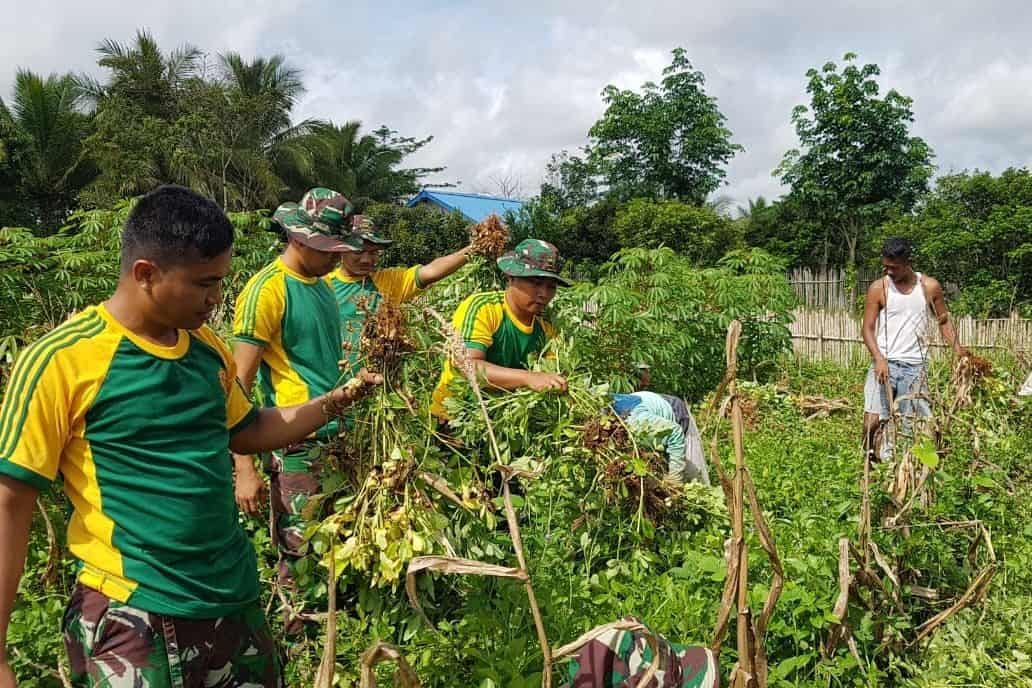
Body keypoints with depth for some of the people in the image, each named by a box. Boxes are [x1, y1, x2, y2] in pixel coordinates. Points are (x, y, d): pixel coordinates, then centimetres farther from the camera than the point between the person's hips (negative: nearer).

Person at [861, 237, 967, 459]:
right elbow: (868, 328, -1)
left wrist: (958, 350, -2)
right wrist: (879, 358, -15)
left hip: (915, 365, 2)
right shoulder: (878, 288, -1)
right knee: (873, 419, -9)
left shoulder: (930, 287, 4)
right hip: (884, 363, -1)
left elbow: (944, 321, 12)